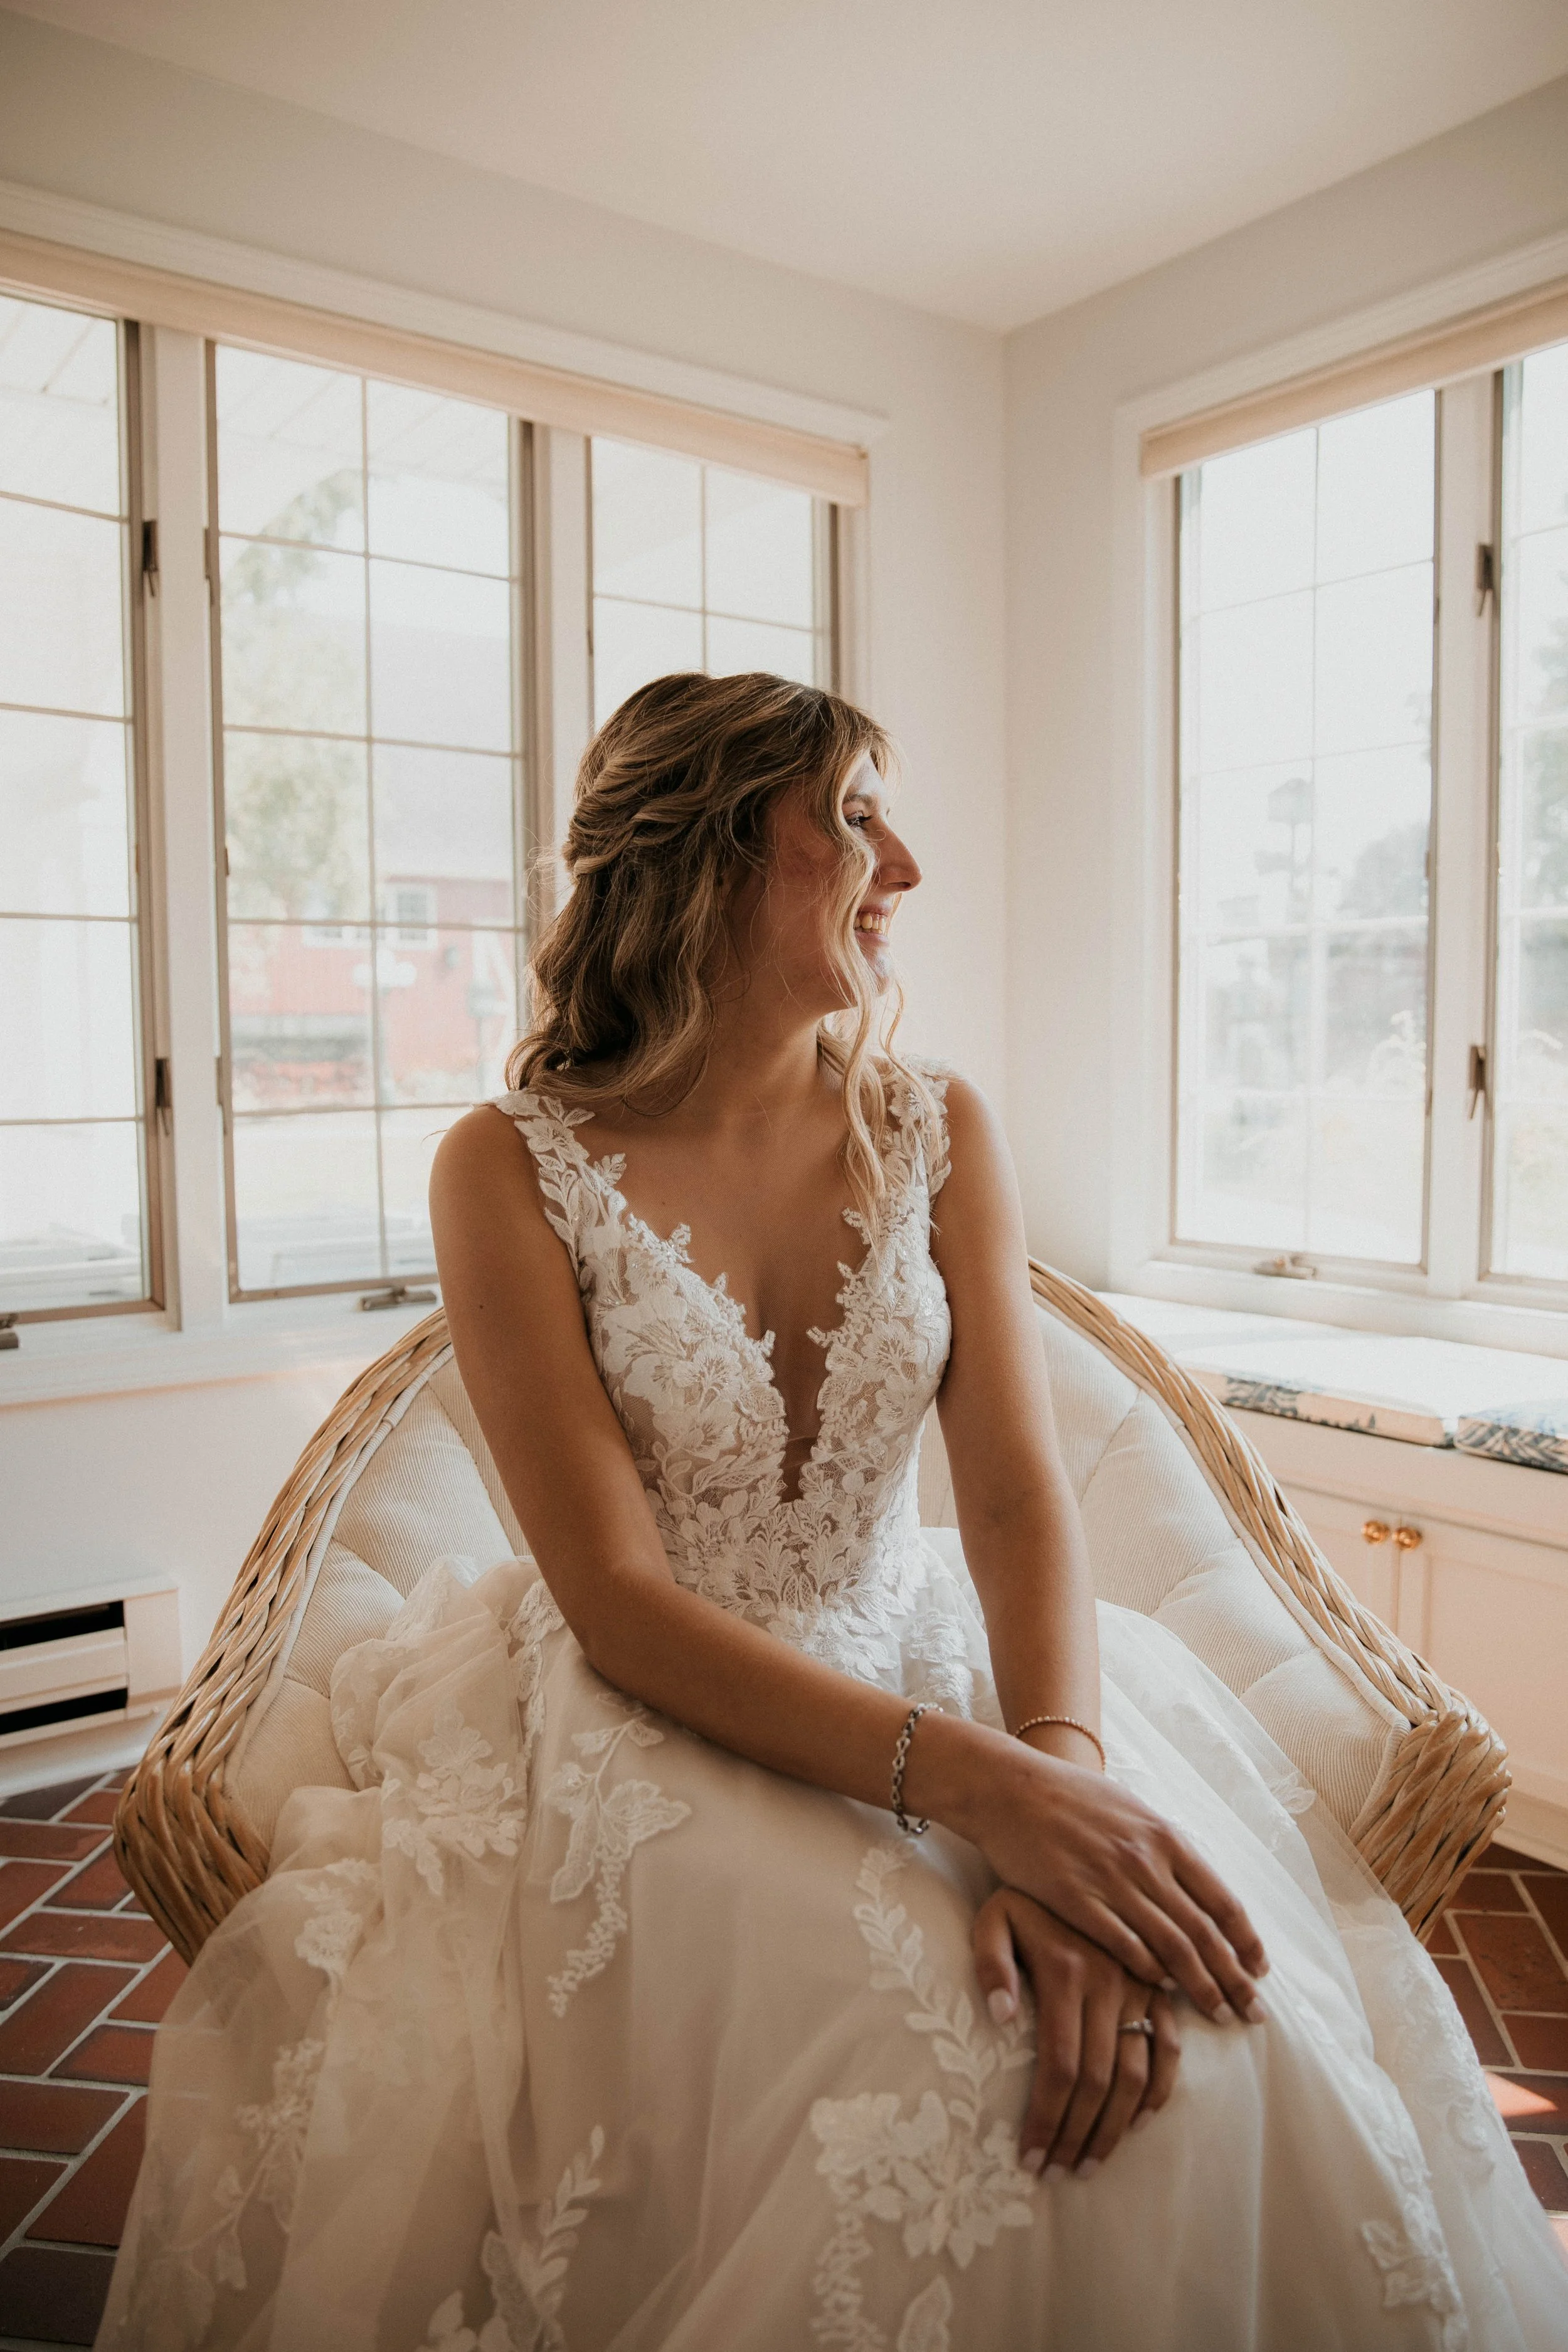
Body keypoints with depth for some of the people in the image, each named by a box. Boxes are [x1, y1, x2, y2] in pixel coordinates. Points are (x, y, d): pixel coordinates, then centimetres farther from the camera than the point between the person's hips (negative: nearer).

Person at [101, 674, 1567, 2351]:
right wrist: (979, 1778, -28)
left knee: (1236, 2020, -18)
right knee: (901, 2022, -28)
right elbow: (619, 1602, -16)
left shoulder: (937, 1132, 1)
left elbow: (1017, 1489, -8)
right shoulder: (515, 1169, -11)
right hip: (651, 1715, -3)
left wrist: (1064, 1763, -28)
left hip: (921, 1657, 4)